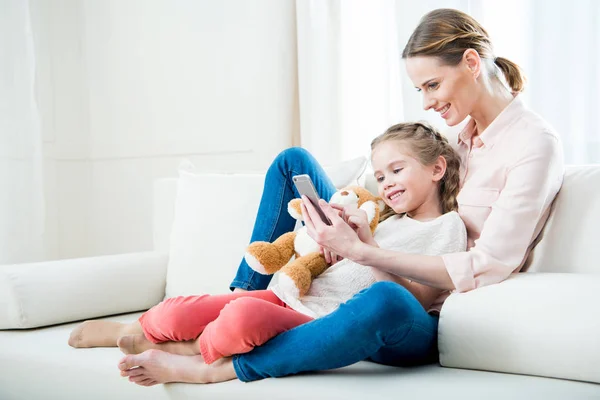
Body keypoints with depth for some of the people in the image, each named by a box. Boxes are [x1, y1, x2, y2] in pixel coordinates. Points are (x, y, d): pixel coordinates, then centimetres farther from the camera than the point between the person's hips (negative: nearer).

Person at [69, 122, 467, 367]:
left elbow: (412, 305, -9)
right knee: (174, 313, -11)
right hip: (288, 295, 7)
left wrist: (367, 243, -12)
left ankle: (197, 350, -6)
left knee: (244, 314, -37)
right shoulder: (389, 219, 24)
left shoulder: (447, 227, 3)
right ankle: (134, 331, 19)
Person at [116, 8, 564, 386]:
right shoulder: (463, 133, 11)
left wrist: (363, 251, -25)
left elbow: (486, 269, -22)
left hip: (431, 325, -8)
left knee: (382, 300, -46)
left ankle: (210, 368, -28)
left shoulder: (535, 143, -14)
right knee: (293, 161, 9)